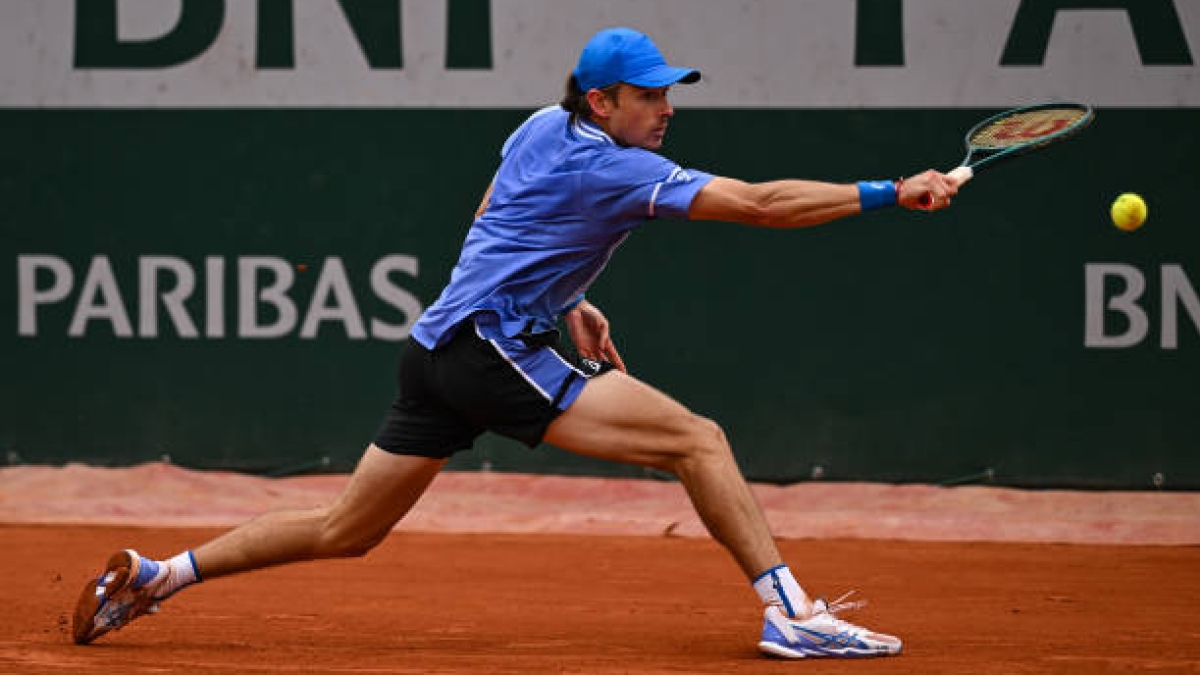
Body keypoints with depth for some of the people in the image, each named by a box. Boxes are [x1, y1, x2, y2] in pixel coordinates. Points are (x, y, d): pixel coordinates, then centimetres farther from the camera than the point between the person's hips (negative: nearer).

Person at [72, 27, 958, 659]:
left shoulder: (541, 130, 13)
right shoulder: (617, 171, -13)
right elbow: (759, 203, -19)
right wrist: (890, 194, -18)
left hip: (440, 351, 9)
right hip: (492, 350, -9)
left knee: (343, 533, 17)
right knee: (697, 439, -14)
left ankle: (156, 575, 19)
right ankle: (790, 612, -20)